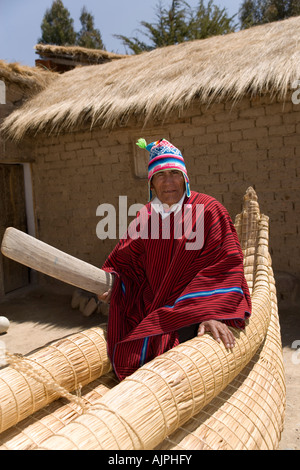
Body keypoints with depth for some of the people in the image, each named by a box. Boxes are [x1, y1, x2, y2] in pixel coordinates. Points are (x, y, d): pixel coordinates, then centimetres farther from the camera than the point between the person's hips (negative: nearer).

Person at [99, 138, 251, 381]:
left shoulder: (208, 210, -10)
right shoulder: (146, 215, 5)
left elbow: (224, 265, -16)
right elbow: (126, 256, 16)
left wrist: (212, 313, -27)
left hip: (190, 307, -4)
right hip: (151, 305, 5)